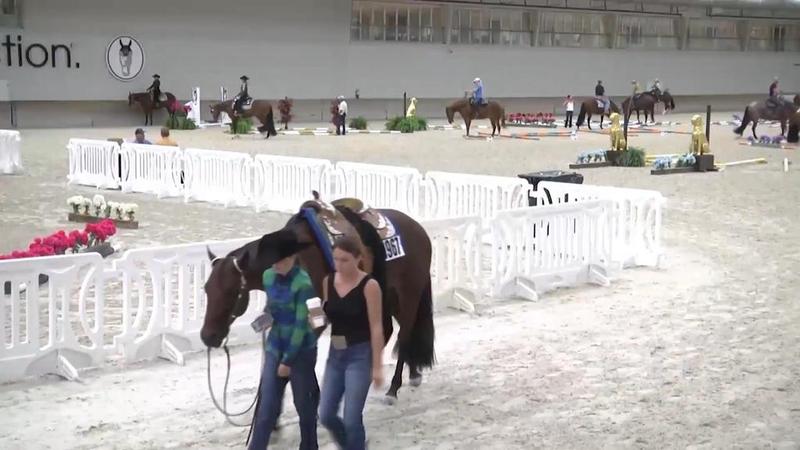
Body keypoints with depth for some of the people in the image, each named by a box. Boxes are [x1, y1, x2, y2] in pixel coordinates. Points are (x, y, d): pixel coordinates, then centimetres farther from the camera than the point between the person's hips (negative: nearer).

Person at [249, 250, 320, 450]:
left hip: (301, 351, -5)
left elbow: (301, 325, -19)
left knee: (304, 405, 10)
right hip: (275, 348, 5)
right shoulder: (268, 277, -1)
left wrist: (288, 361, -17)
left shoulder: (303, 284, -21)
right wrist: (266, 314, -3)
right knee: (267, 407, 1)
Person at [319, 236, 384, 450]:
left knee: (352, 419, -5)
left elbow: (376, 328, -13)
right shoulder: (328, 282, 3)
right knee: (326, 416, 7)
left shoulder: (369, 286, -14)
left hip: (360, 355, -6)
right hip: (335, 354, 6)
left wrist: (377, 366, -14)